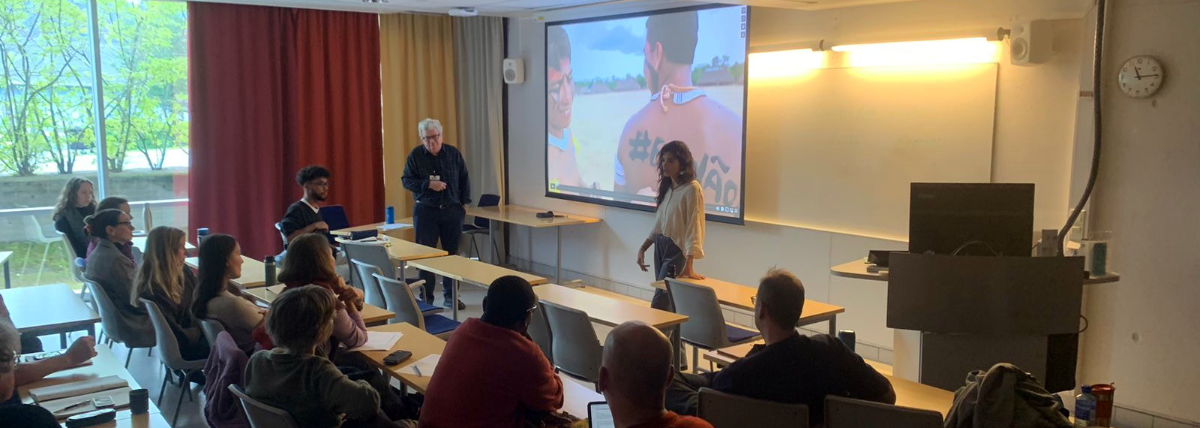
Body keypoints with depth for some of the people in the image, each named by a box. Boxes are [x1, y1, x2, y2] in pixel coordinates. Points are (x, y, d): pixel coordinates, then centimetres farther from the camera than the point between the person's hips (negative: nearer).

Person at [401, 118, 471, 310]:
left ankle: (451, 296, 17)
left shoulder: (453, 153, 2)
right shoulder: (415, 155, -3)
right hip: (425, 211, -2)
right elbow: (406, 180, -4)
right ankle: (426, 299, 8)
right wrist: (428, 184, -18)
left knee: (452, 253, 7)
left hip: (451, 210, 2)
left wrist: (464, 202, 4)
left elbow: (464, 179, 9)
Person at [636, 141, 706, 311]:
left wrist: (689, 266, -29)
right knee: (666, 301, 8)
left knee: (659, 304, -9)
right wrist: (642, 248, 12)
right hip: (660, 246, 8)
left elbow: (694, 227, -22)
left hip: (677, 249, -7)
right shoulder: (667, 187, 10)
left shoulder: (691, 188, -15)